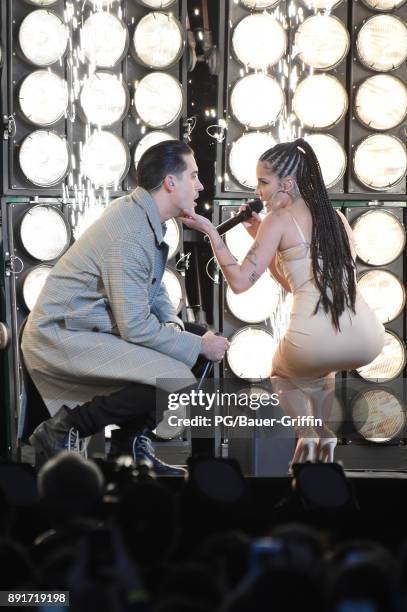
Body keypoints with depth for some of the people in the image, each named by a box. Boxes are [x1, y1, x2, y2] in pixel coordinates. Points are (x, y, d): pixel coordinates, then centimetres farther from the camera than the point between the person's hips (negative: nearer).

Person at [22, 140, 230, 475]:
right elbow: (136, 328, -23)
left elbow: (155, 288, 20)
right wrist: (199, 346, -13)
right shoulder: (129, 237, -23)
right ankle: (64, 428, -11)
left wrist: (175, 326, 2)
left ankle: (132, 440, 12)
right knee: (175, 379, -23)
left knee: (193, 341, 9)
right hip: (61, 338, -10)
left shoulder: (141, 215, 7)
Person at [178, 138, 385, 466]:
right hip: (368, 341, 5)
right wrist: (262, 237, 25)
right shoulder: (337, 218, 17)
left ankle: (306, 431, 10)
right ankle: (323, 430, 24)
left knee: (283, 371, 32)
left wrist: (210, 230, -2)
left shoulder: (279, 220, -1)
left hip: (314, 340, -5)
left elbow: (240, 282, -7)